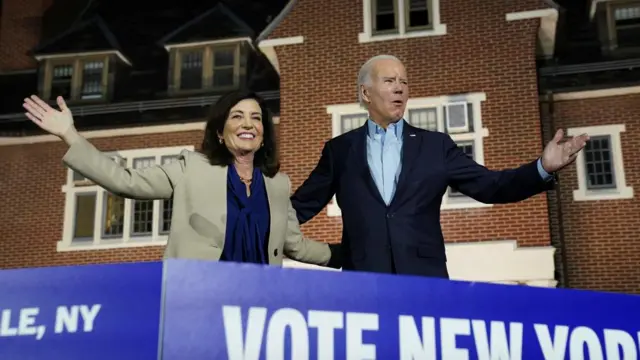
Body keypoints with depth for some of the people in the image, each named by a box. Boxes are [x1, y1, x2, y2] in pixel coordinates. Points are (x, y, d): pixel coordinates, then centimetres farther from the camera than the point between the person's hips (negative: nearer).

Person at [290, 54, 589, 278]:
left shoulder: (435, 145, 11)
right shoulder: (340, 150, 10)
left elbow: (490, 186, 8)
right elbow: (300, 205, 12)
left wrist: (543, 168, -6)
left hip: (426, 285, 1)